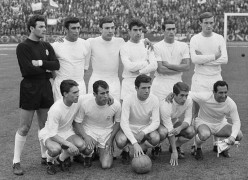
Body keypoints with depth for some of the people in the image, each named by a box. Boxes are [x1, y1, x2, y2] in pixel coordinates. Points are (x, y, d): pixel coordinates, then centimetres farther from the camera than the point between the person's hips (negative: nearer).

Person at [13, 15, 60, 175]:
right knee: (24, 128, -2)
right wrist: (47, 69, -7)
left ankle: (45, 156, 27)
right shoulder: (23, 47, -7)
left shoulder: (47, 46, 11)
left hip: (45, 89, 6)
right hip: (29, 89, -6)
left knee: (45, 126, 13)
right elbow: (27, 69, -18)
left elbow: (56, 65, 0)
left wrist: (41, 63, -14)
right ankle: (16, 162, 7)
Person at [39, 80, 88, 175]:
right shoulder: (55, 110, -32)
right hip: (49, 134, -5)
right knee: (56, 149, -38)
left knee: (81, 146, -24)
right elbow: (53, 134, -28)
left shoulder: (79, 100, -16)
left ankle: (62, 159, 8)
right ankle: (50, 162, 1)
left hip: (67, 132, 5)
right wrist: (69, 144, -38)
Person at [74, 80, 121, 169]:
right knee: (87, 148, -34)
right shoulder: (85, 103, -22)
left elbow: (118, 122, 0)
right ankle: (88, 156, 5)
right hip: (89, 130, -1)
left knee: (106, 165, -10)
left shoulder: (116, 104, -18)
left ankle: (102, 152, 25)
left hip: (107, 132, 1)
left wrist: (111, 139, -10)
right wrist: (85, 136, -26)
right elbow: (77, 122, -10)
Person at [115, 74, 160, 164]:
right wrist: (134, 143, -38)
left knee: (156, 139, -31)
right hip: (129, 129, -2)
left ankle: (142, 149, 5)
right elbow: (124, 123, -27)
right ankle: (126, 151, 6)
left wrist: (143, 133, -33)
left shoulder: (154, 100, -15)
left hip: (146, 128, 2)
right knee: (120, 141, -34)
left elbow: (156, 122, -14)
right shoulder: (128, 100, -23)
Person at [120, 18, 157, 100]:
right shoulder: (124, 47, -2)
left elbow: (154, 66, -1)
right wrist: (145, 62, -5)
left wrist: (139, 72, -11)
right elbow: (129, 67, -14)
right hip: (129, 83, -3)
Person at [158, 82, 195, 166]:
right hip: (160, 124, -5)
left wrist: (180, 128, -38)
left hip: (175, 123, 5)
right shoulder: (165, 106, -35)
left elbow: (188, 118, -13)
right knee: (163, 132, -39)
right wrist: (174, 152, -31)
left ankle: (176, 146, 5)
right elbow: (170, 131, -33)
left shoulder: (188, 101, -21)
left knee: (191, 131, -24)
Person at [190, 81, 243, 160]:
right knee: (204, 135, -40)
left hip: (220, 124, 4)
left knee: (239, 135, -19)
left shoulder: (231, 104, -19)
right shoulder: (205, 98, -28)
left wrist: (233, 136, -31)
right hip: (203, 123, -4)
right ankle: (198, 149, -3)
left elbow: (236, 122, -14)